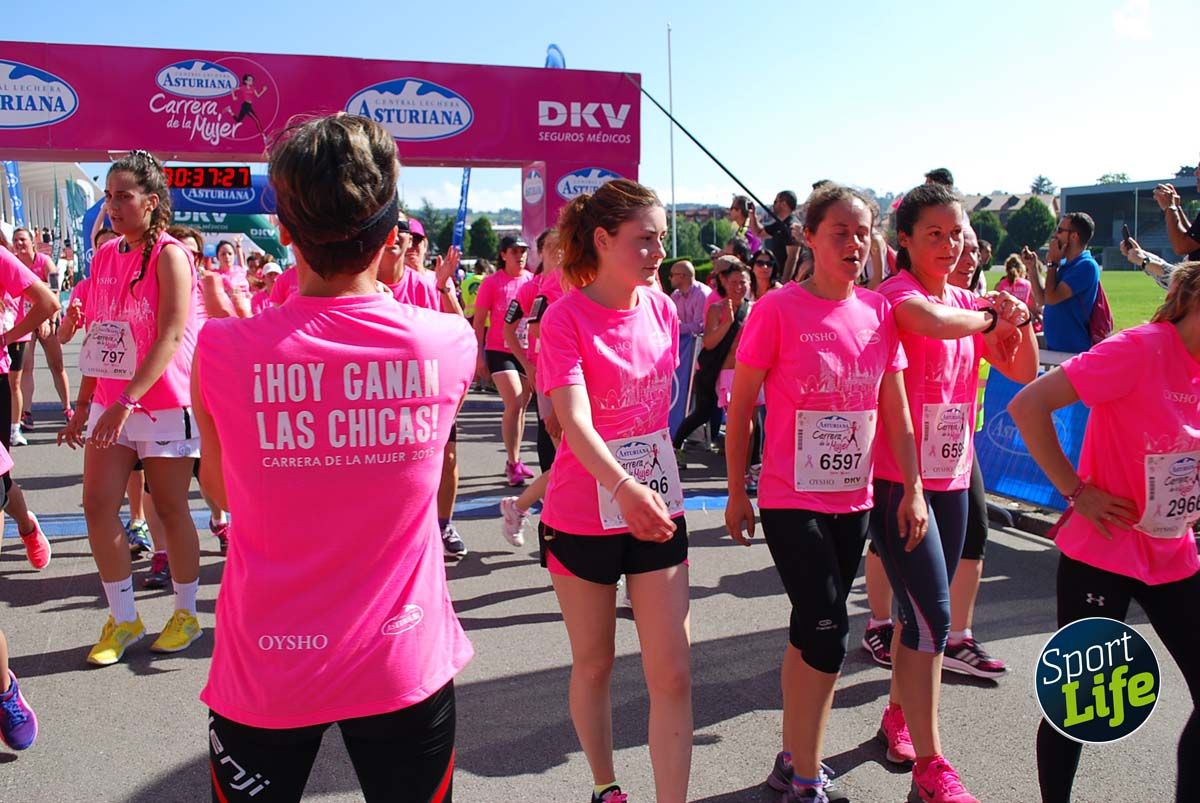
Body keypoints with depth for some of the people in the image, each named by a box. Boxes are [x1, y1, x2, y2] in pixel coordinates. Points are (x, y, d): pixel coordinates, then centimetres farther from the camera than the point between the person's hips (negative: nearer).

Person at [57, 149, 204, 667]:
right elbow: (96, 336, 14)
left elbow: (172, 336, -20)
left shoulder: (169, 255, -10)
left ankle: (186, 614, 20)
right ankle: (123, 619, 16)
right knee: (98, 504, 2)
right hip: (109, 403, 6)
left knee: (170, 509, 3)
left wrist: (127, 401, -26)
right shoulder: (105, 257, 10)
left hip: (164, 402, -6)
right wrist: (83, 405, 12)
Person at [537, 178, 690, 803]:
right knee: (594, 663, 15)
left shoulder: (661, 308, 1)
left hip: (658, 508, 4)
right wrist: (624, 487, -42)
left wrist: (651, 483, 14)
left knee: (672, 674, 2)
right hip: (584, 512, -4)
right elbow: (573, 419, -28)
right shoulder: (566, 317, -15)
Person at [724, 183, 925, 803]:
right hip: (791, 501, -5)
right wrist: (736, 495, -4)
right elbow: (739, 410, -6)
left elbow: (896, 410, 7)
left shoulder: (878, 311, 3)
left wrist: (912, 487, 2)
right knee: (826, 633, -7)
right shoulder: (777, 310, -11)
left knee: (811, 634, 15)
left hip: (852, 500, 5)